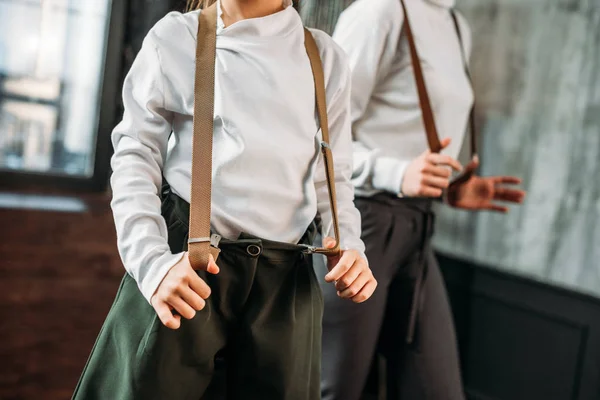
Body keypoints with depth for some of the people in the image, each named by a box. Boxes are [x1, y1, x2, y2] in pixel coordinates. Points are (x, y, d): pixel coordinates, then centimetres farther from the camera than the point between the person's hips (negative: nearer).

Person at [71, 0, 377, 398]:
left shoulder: (325, 57, 12)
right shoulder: (175, 37, 5)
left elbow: (333, 176, 15)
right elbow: (136, 156, 1)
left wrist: (349, 247, -3)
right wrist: (152, 259, -14)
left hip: (285, 273, 3)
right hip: (187, 259, -2)